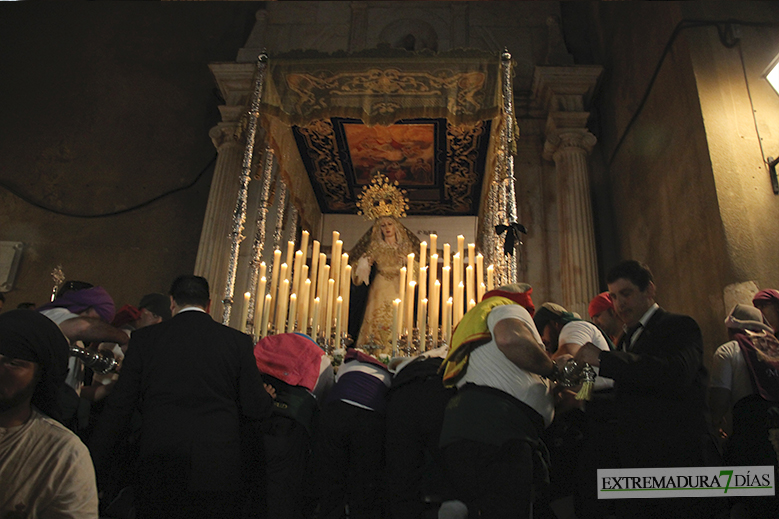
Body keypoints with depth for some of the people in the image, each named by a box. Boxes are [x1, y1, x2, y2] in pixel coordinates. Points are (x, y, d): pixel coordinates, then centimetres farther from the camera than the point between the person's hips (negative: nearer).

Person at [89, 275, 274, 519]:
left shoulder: (145, 338, 1)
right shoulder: (237, 341, -2)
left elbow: (119, 407, 1)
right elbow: (257, 409, -3)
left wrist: (94, 470, 10)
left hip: (159, 471, 0)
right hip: (221, 473, 0)